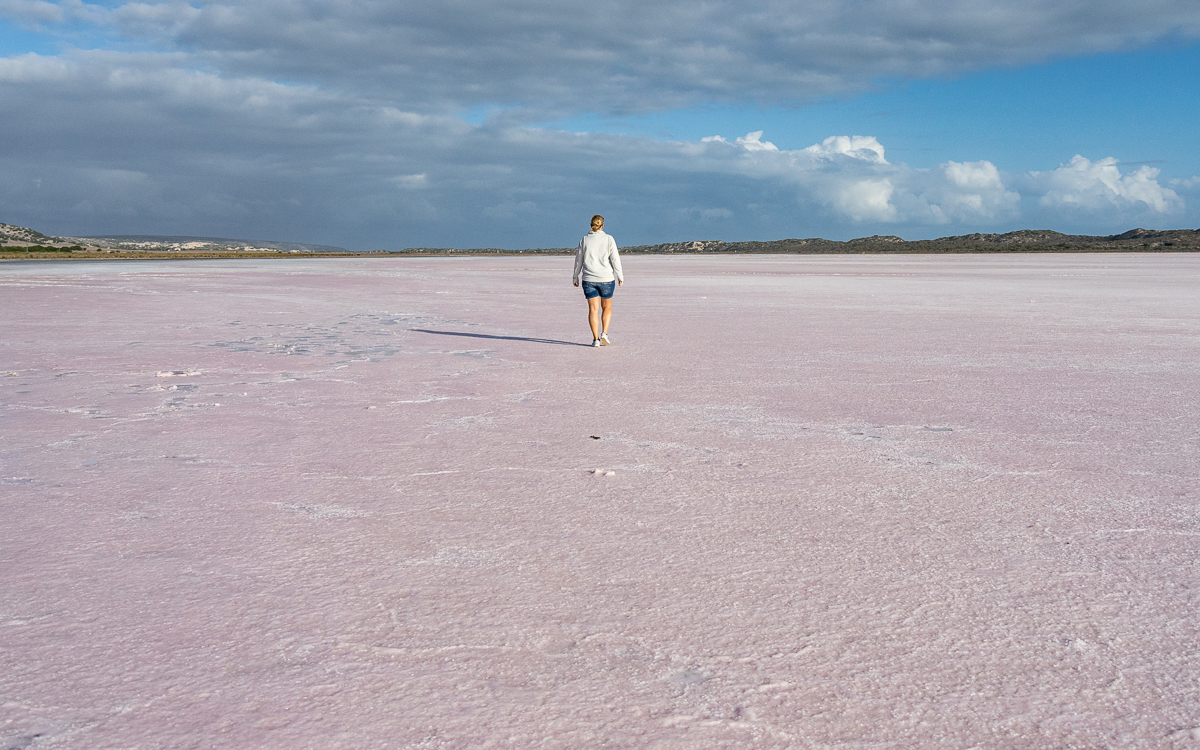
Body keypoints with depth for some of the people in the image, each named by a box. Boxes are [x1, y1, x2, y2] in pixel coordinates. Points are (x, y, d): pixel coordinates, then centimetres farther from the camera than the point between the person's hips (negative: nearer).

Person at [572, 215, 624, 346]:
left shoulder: (584, 241, 4)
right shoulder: (609, 239, -2)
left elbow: (578, 261, 9)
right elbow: (615, 259, -5)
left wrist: (575, 277, 20)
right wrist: (620, 276, 2)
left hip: (589, 280, 1)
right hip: (606, 278, -1)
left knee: (593, 309, 2)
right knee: (607, 307, 15)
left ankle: (596, 339, -4)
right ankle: (604, 334, 1)